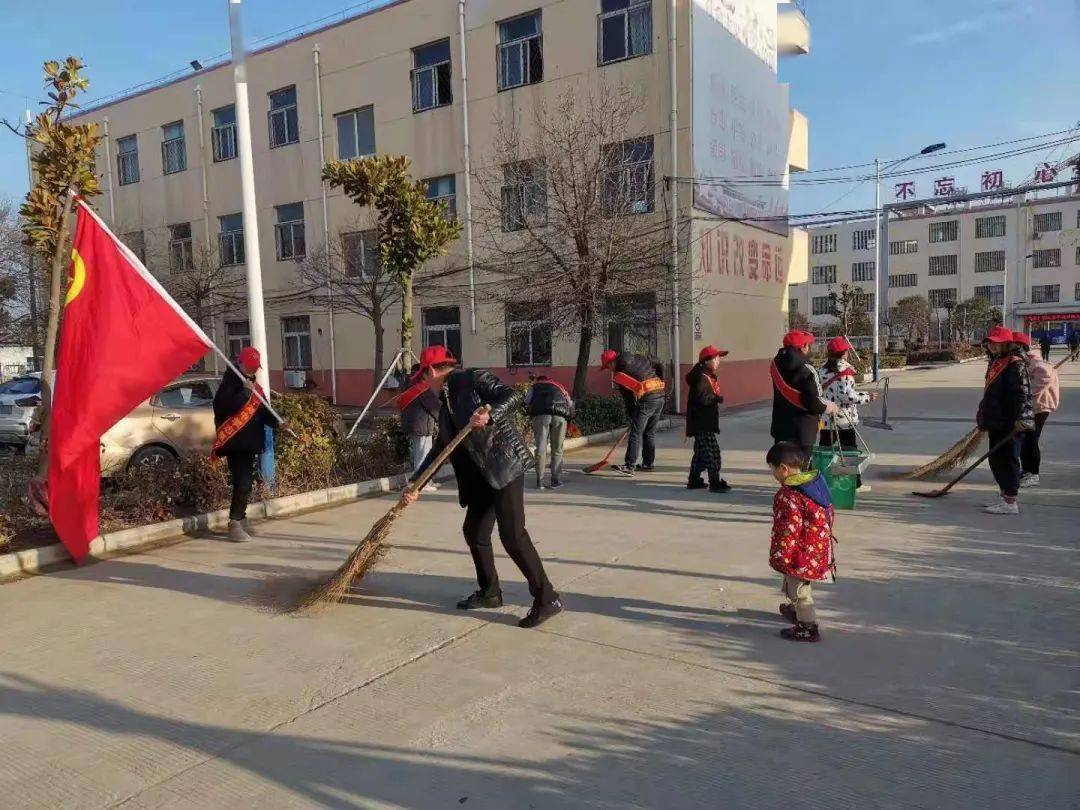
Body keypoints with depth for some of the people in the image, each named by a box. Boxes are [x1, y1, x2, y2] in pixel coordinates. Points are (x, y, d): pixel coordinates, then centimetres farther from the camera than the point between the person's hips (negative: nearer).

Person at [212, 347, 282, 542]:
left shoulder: (255, 386, 17)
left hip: (251, 443, 8)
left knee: (247, 483, 15)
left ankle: (241, 518, 27)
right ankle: (234, 524, -11)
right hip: (235, 443, -8)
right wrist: (246, 392, -22)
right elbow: (224, 406, -24)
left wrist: (277, 423, 2)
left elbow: (263, 412, 19)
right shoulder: (230, 383, -8)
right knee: (242, 483, -15)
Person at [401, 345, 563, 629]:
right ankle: (489, 592, 31)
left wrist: (489, 413, -34)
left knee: (512, 535, -12)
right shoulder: (447, 405, 20)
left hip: (506, 464, -9)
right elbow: (439, 449, 21)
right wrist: (415, 483, 16)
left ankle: (547, 599, -4)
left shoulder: (473, 379, -5)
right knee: (474, 531, 14)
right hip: (482, 474, 10)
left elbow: (512, 396, -17)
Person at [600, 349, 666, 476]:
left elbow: (627, 397, -2)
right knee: (650, 433, 16)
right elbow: (658, 366, 21)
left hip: (646, 400, -8)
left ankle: (629, 467, -12)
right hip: (660, 396, 8)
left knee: (635, 433, -7)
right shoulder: (639, 358, 14)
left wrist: (631, 415, 7)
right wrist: (659, 383, 26)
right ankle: (648, 464, 22)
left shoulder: (618, 374, -4)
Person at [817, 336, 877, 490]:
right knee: (851, 451, 7)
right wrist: (867, 397, -10)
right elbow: (847, 395, -21)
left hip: (826, 419, 5)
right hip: (845, 420, -5)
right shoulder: (845, 370, -14)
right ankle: (855, 483, 14)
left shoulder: (822, 370, 4)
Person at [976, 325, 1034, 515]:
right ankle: (1005, 497, 26)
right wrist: (983, 414, 25)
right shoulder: (997, 362, 17)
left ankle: (1010, 503, 0)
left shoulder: (1016, 364, -13)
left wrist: (1019, 418, -26)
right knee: (996, 458, 15)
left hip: (1010, 423, -10)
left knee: (1007, 459, -6)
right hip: (996, 422, 10)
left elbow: (1022, 393, -20)